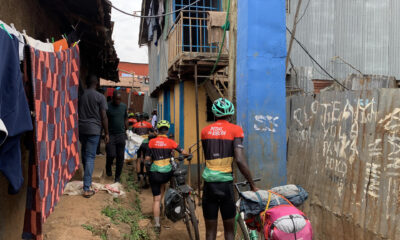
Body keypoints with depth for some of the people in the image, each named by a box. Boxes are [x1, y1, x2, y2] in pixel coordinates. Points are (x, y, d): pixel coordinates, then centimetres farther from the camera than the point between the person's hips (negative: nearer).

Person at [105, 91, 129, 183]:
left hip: (121, 134, 3)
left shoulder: (124, 106, 8)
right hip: (110, 134, -3)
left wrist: (126, 131, 11)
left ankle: (118, 176, 17)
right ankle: (108, 168, 23)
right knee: (111, 155, -10)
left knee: (120, 157, 4)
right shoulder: (107, 106, -5)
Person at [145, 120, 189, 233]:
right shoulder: (171, 142, -3)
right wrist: (186, 155, 18)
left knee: (156, 199, 8)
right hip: (167, 172, 1)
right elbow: (184, 153, -4)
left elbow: (147, 159, 0)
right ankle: (160, 204, 30)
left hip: (154, 172, 0)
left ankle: (157, 224, 8)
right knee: (163, 183, 36)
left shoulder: (152, 142, -1)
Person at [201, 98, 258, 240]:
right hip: (225, 184, -2)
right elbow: (240, 160, -12)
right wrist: (253, 185, -5)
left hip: (209, 184, 3)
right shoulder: (235, 130, -3)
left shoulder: (205, 131, 8)